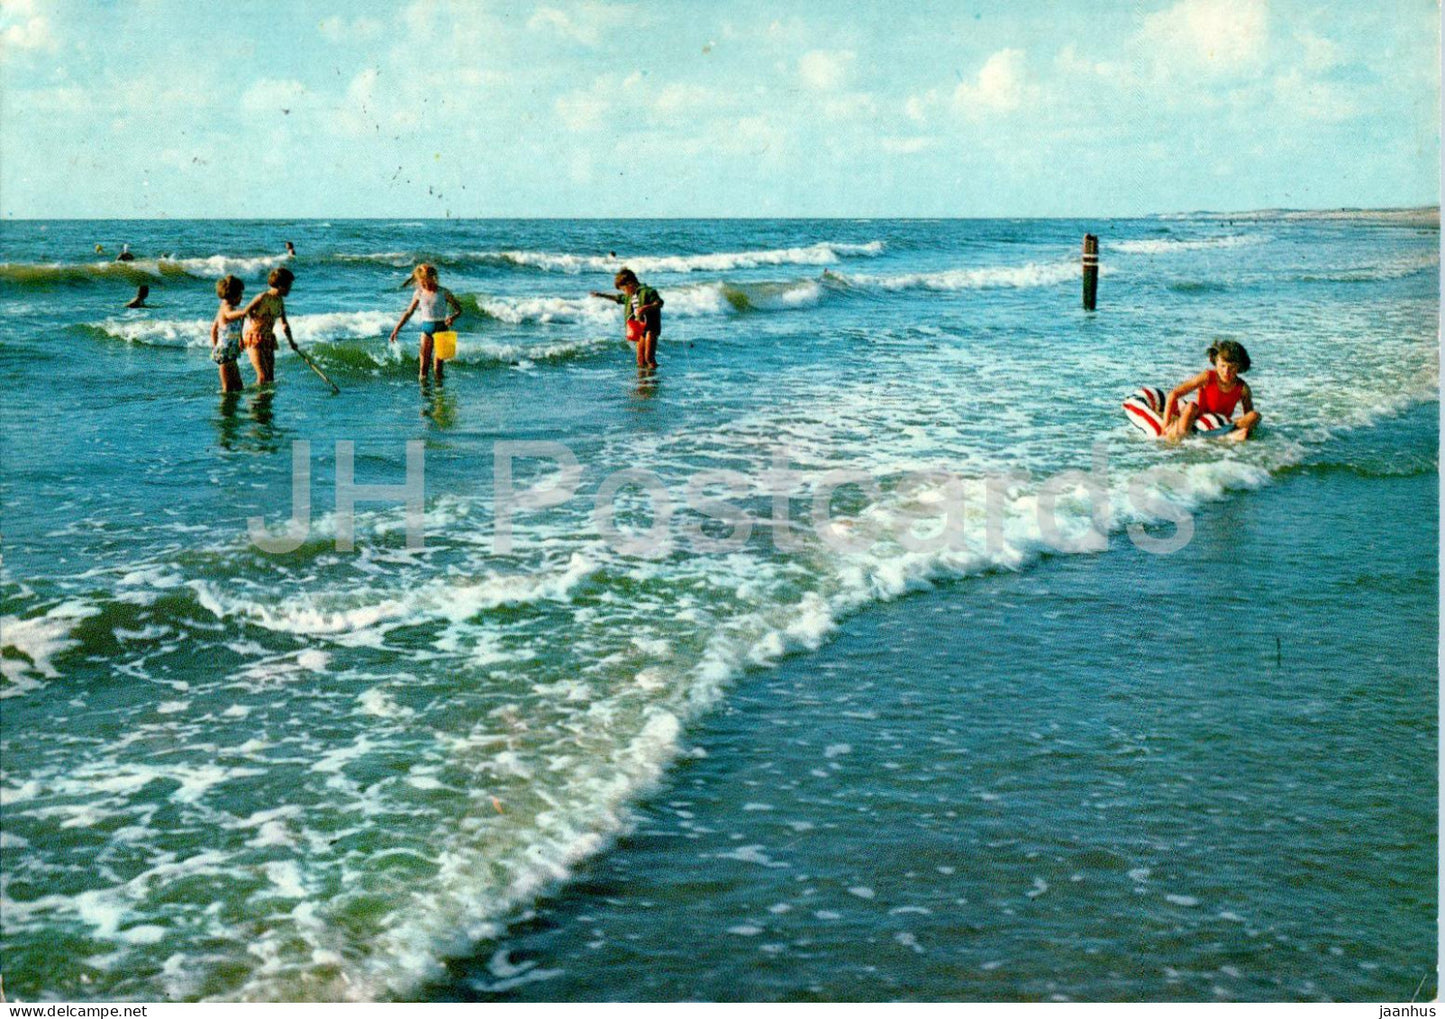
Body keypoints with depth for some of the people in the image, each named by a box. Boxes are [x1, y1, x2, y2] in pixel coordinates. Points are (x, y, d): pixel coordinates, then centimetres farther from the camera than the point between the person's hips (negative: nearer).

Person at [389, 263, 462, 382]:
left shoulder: (443, 292, -5)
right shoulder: (419, 294, 3)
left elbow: (458, 310, -1)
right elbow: (408, 313, 13)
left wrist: (453, 317, -25)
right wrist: (396, 329, 11)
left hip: (441, 327, -2)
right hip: (426, 327, 2)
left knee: (439, 362, 1)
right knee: (424, 360, -3)